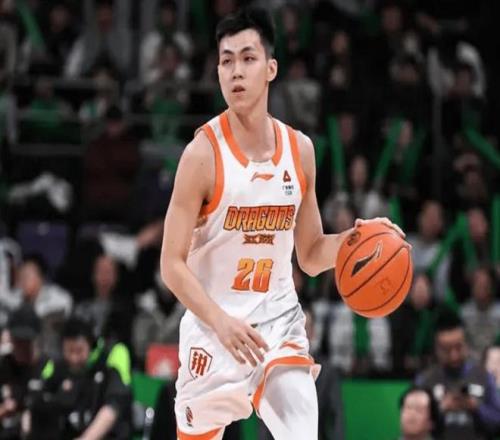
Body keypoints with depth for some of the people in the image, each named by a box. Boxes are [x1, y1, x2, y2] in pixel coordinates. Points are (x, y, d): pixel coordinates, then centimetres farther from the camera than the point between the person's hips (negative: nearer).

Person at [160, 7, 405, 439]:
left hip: (279, 323, 3)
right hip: (213, 330, -3)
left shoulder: (299, 149, 1)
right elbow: (173, 264, -13)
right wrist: (220, 321, -27)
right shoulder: (204, 153, -13)